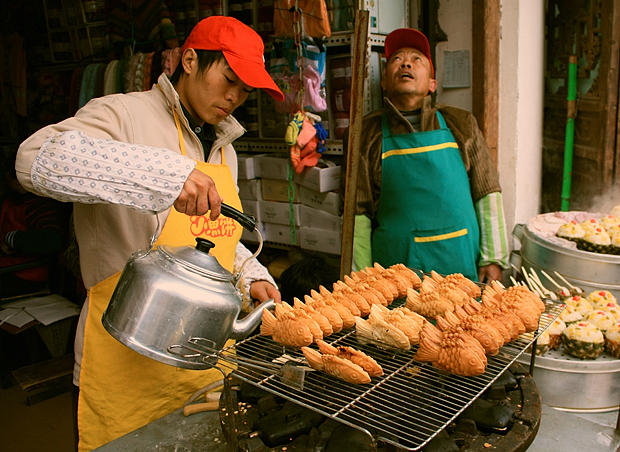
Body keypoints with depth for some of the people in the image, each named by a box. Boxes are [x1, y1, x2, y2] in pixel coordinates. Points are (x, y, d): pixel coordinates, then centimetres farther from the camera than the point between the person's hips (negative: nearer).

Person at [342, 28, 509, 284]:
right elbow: (357, 214, -1)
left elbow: (487, 195, 7)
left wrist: (493, 258, 2)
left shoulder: (461, 124, 5)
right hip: (396, 266, -1)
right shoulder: (365, 134, 0)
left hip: (462, 265, 2)